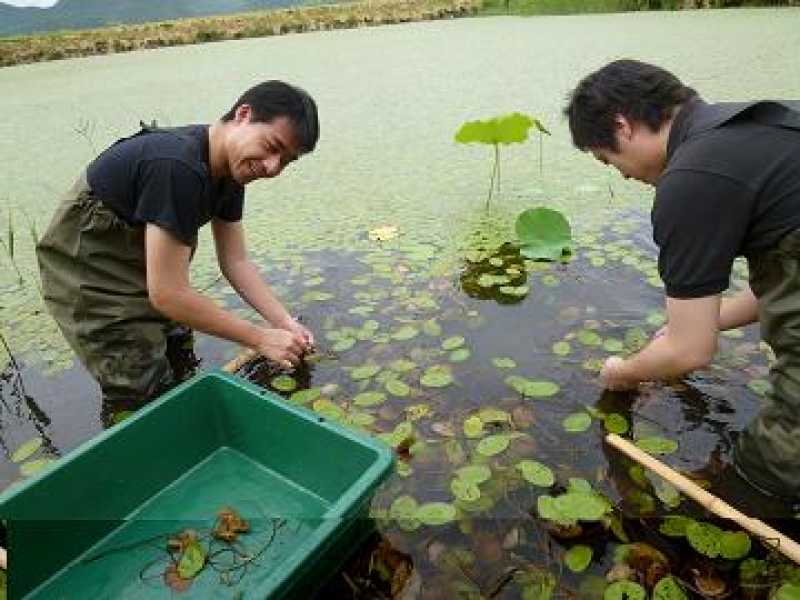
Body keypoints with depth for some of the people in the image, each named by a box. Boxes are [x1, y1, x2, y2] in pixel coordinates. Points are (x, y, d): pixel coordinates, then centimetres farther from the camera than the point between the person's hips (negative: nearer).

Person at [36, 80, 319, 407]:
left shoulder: (230, 167, -6)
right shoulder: (178, 168, -35)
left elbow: (236, 262, -3)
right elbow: (167, 294, -33)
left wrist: (286, 324, -13)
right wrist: (261, 338, -27)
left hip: (138, 263, 9)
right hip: (88, 274, -8)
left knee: (182, 370, 17)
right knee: (148, 393, -5)